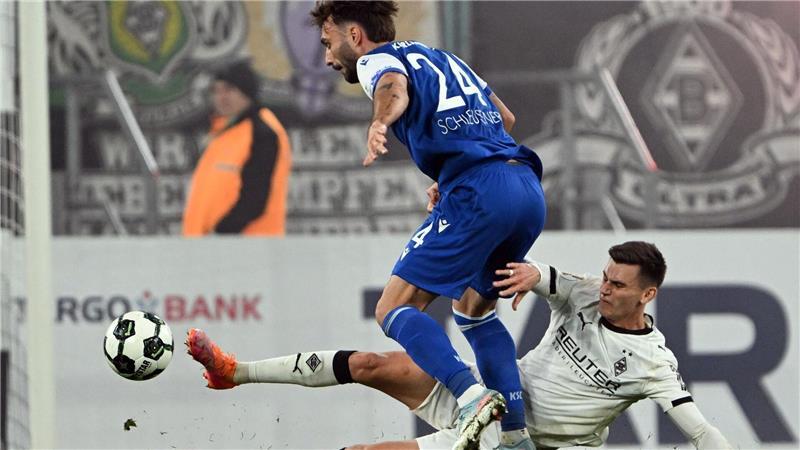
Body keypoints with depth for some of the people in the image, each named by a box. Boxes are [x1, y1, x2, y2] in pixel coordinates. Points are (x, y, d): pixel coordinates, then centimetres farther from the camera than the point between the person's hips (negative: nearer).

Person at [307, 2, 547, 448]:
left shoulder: (377, 58, 6)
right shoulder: (441, 56, 31)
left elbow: (394, 87, -20)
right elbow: (505, 118, 38)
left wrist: (380, 123, -42)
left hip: (479, 193, -8)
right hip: (530, 189, 8)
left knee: (394, 310, -6)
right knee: (473, 308, 26)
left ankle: (471, 395, -30)